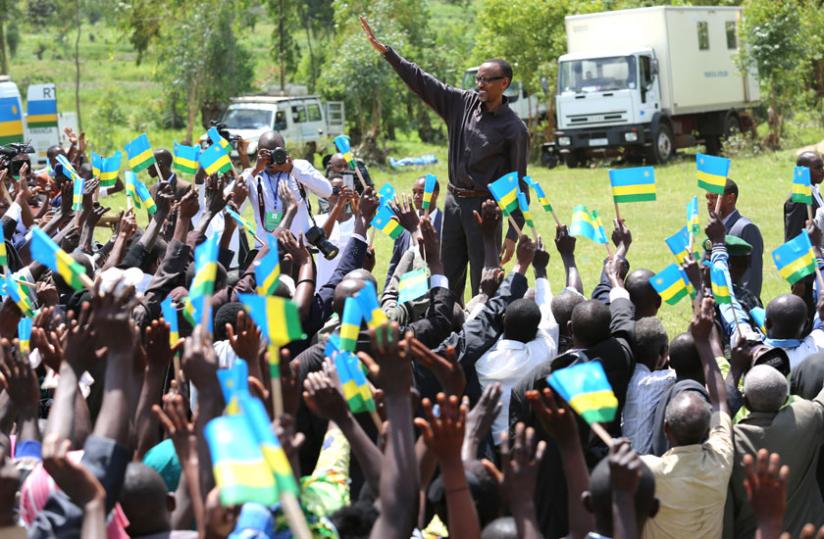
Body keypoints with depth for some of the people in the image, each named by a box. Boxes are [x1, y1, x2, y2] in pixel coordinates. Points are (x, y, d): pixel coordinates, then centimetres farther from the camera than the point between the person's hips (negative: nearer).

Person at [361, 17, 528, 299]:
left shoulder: (514, 129, -9)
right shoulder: (462, 103, 5)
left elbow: (519, 183, -8)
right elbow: (421, 81, 5)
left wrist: (513, 234, -11)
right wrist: (385, 50, -2)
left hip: (484, 206, -5)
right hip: (454, 201, 6)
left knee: (483, 284, -4)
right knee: (449, 281, 10)